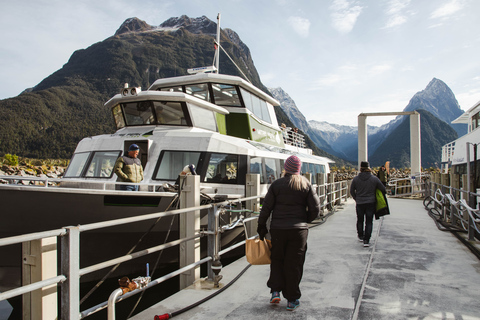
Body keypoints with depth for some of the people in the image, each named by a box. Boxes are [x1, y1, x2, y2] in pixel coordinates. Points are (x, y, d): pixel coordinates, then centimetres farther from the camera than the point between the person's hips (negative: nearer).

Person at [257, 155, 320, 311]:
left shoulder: (276, 184, -2)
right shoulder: (306, 184, 0)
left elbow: (266, 208, -3)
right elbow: (315, 208, -1)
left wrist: (261, 227, 7)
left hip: (278, 228, 0)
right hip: (299, 229, 1)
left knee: (277, 259, 19)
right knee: (294, 263, 8)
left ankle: (275, 291, 11)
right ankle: (292, 300, 15)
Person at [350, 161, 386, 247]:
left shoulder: (356, 179, -5)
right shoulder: (374, 179, -7)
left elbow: (351, 191, 3)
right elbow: (383, 189, 0)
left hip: (359, 204, 1)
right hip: (371, 203, -1)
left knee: (360, 220, 19)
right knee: (369, 222, 3)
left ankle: (360, 236, 33)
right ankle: (366, 240, -2)